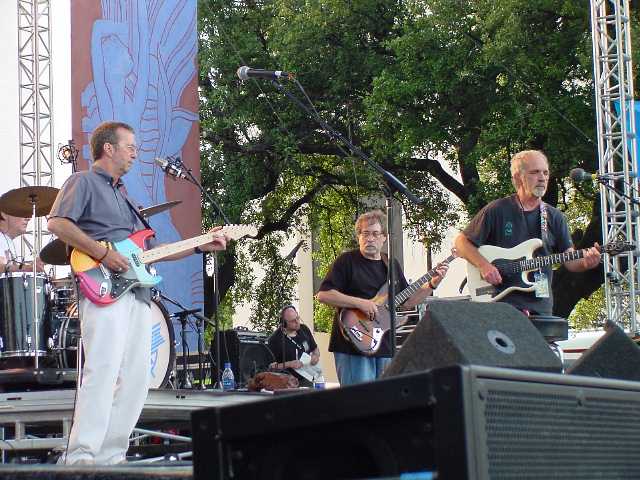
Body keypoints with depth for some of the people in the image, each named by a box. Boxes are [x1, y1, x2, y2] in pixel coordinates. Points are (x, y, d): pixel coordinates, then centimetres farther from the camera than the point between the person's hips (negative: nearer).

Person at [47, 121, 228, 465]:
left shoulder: (123, 197, 31)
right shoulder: (83, 182, 5)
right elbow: (57, 222, -12)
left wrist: (200, 246, 23)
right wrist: (103, 254, -17)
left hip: (138, 294, 9)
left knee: (135, 378, 2)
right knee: (103, 371, -19)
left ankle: (110, 456, 4)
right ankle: (80, 458, -21)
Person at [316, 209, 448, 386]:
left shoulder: (392, 265, 16)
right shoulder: (347, 261, -2)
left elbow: (408, 301, 22)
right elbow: (323, 294, -11)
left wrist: (432, 284, 9)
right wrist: (360, 303, -18)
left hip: (384, 346, 6)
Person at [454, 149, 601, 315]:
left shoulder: (555, 217, 9)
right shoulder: (497, 210, 0)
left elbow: (570, 260, 4)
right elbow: (461, 241, 3)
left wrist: (586, 262, -18)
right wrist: (483, 265, -13)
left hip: (541, 307, 3)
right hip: (502, 304, -3)